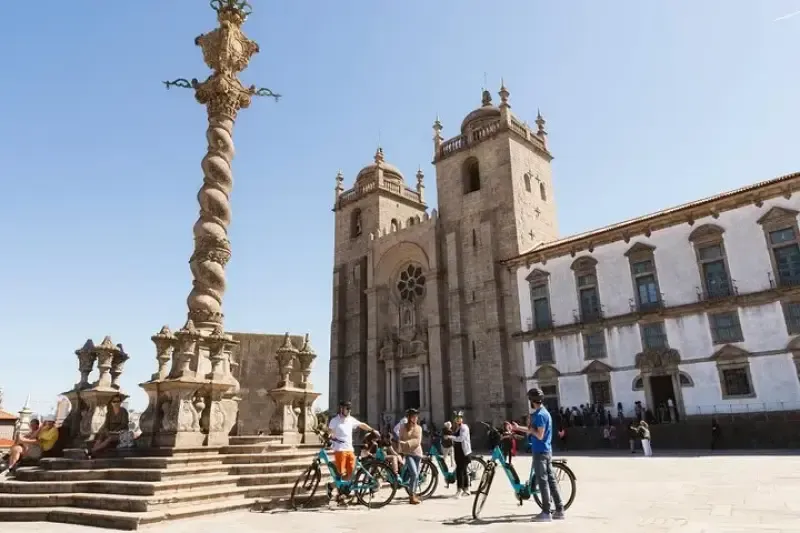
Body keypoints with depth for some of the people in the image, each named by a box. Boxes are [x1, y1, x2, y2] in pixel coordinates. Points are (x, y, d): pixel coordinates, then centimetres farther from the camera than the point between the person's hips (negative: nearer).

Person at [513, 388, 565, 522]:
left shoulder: (539, 415, -18)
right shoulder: (543, 412, 14)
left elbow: (540, 435, -22)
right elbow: (534, 431, 21)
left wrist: (530, 429, -6)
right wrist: (518, 428, 24)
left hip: (540, 452, -10)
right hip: (547, 451, 10)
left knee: (542, 481, -3)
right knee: (551, 480, 11)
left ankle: (546, 512, 2)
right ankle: (560, 510, 15)